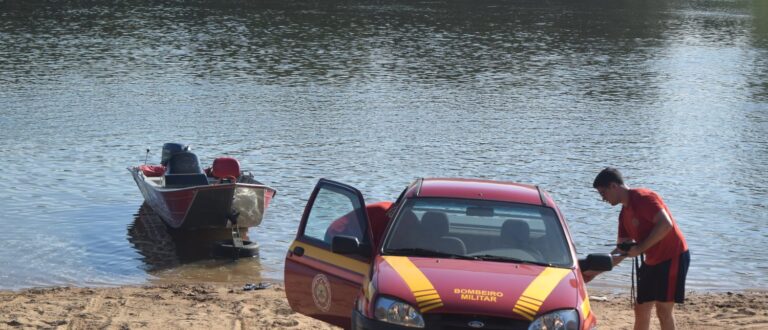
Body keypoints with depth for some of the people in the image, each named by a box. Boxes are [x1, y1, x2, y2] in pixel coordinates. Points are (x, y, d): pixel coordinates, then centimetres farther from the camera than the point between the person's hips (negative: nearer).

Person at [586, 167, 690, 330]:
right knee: (641, 309, 10)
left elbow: (666, 224, -27)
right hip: (652, 261, 9)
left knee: (663, 309, -9)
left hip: (673, 257, -9)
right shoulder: (624, 214, 12)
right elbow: (621, 251, 15)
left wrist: (640, 248, -24)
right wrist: (595, 271, 10)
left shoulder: (643, 198, -16)